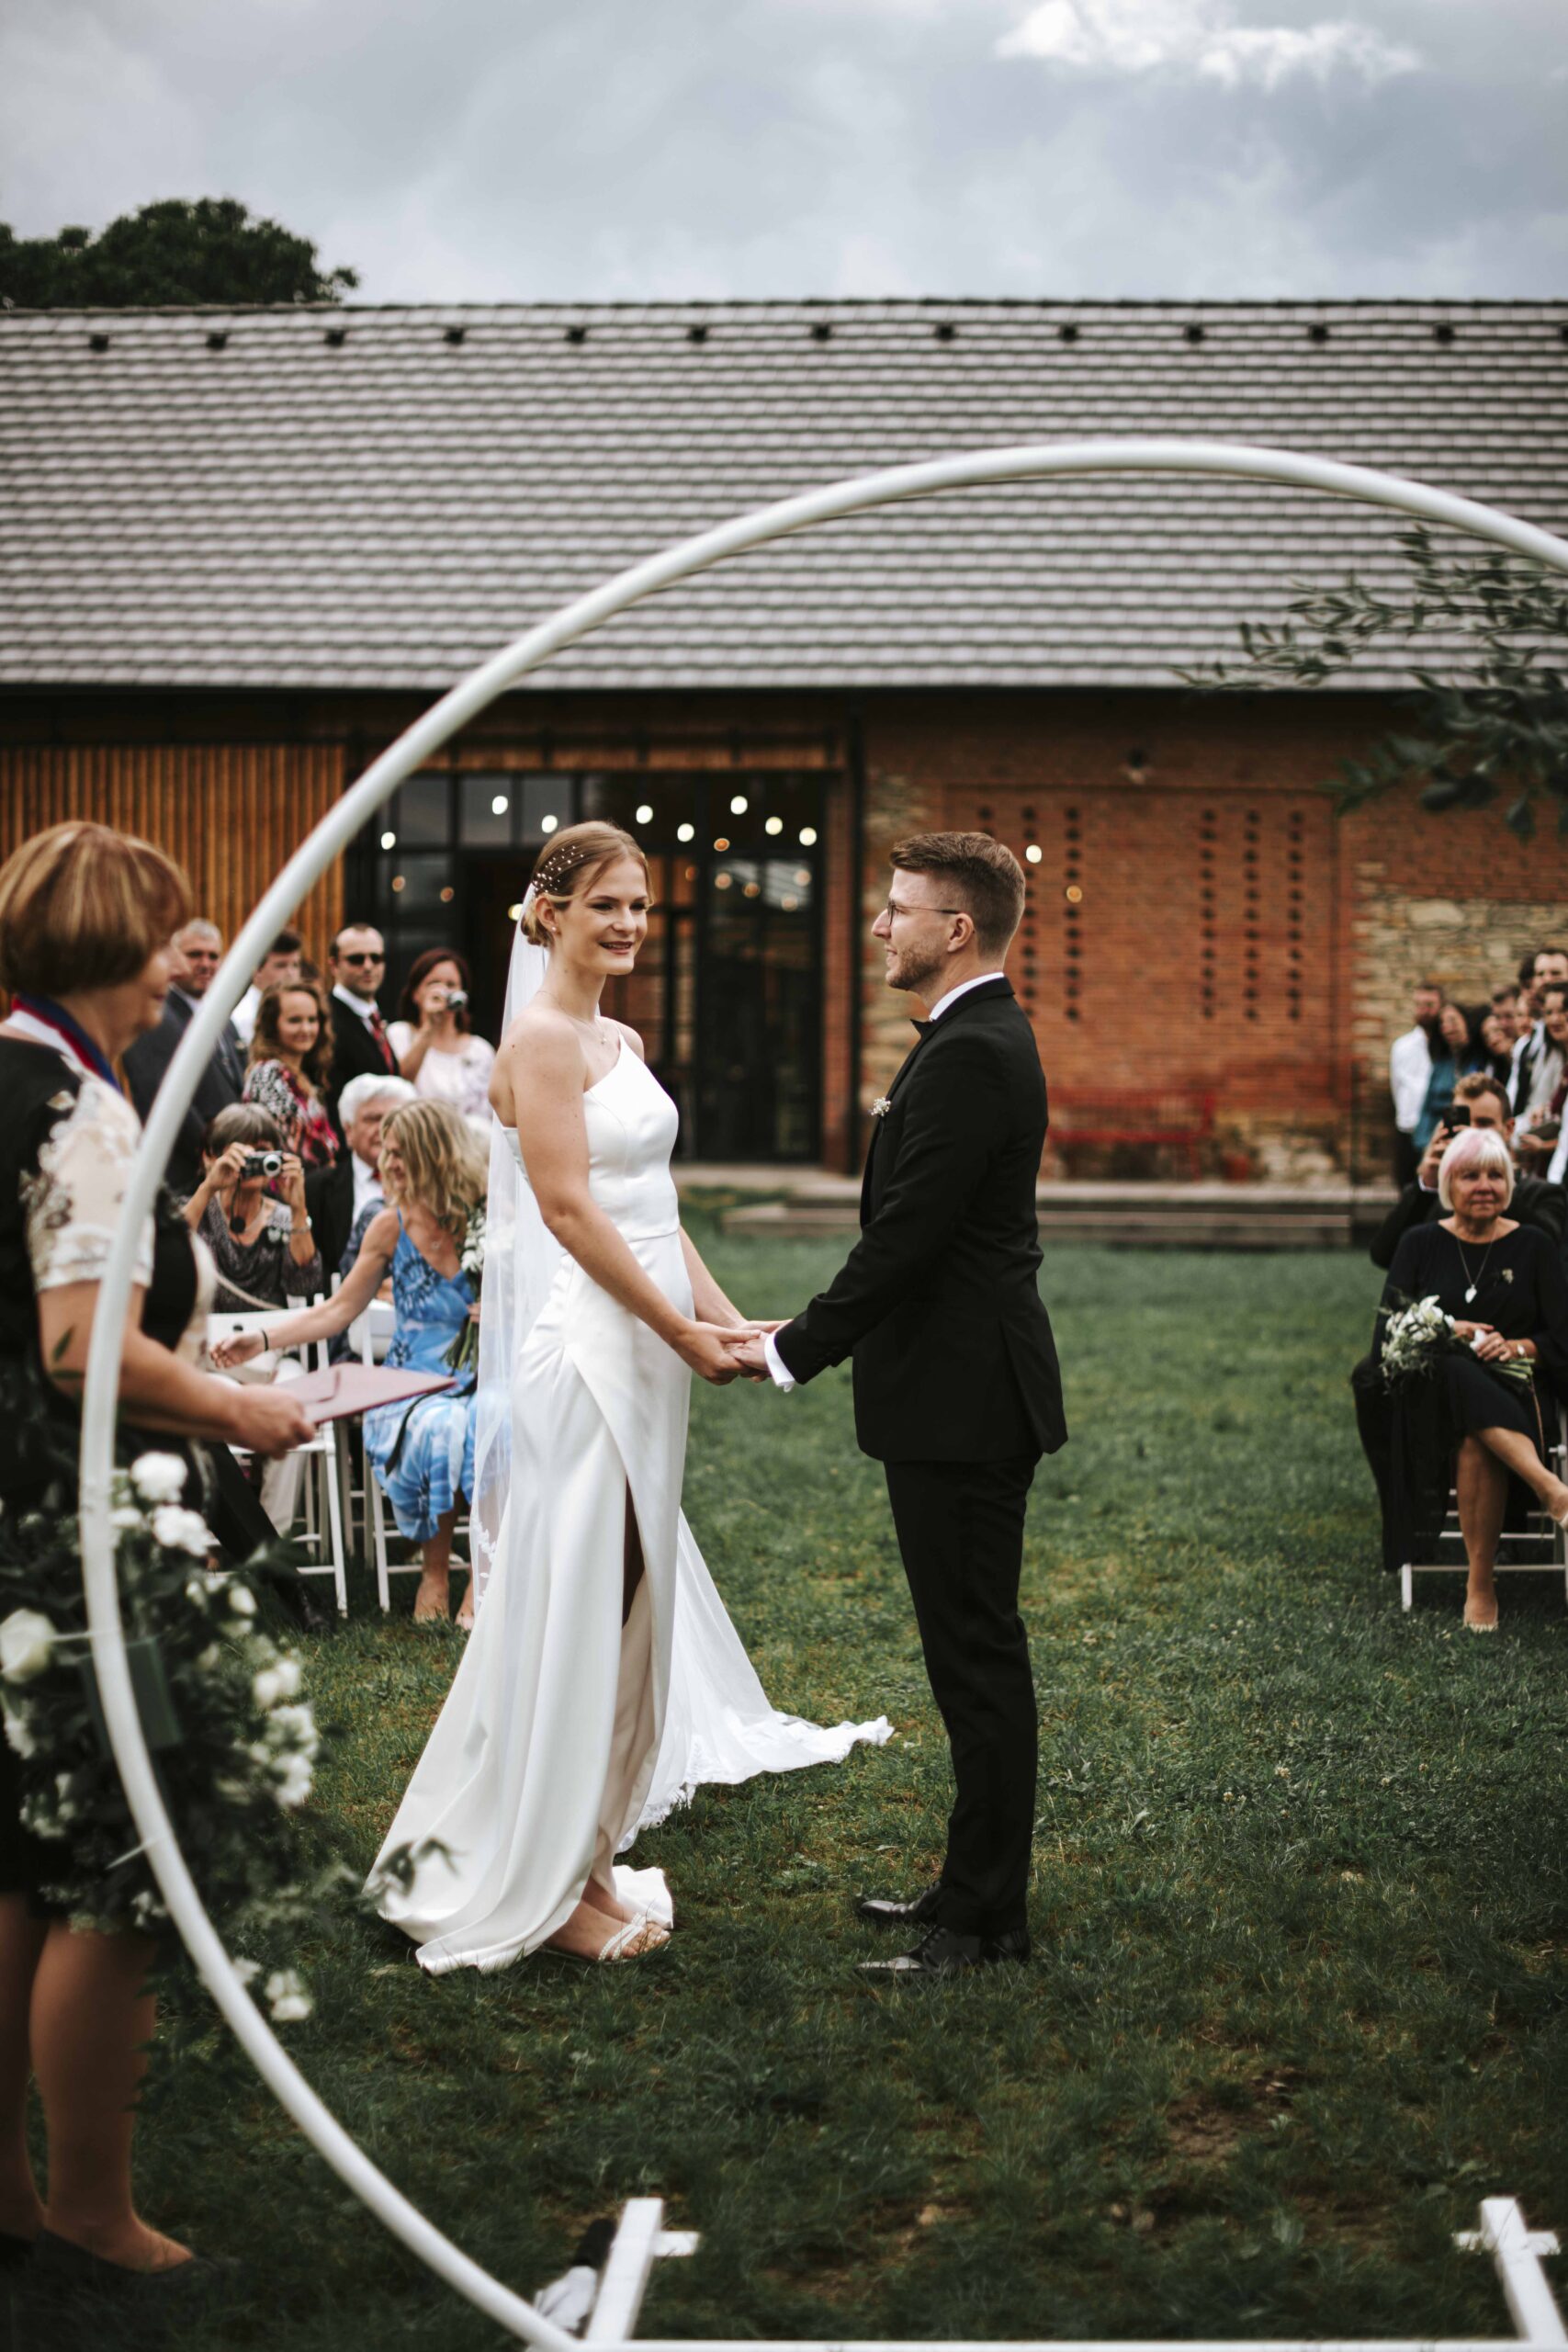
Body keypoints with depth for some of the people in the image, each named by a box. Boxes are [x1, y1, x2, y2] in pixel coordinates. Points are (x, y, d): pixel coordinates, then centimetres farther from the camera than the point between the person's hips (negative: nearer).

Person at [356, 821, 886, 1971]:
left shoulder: (621, 1040, 15)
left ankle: (584, 1852, 24)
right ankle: (547, 1884, 7)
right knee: (576, 1605, -3)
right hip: (589, 1345, -9)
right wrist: (681, 1329, -15)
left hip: (648, 1347, 9)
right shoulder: (542, 1036, -12)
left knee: (630, 1601, 13)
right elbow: (568, 1206, -18)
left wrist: (724, 1315, 9)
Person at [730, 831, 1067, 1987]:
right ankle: (976, 1888, 26)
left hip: (964, 1404, -11)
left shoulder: (971, 1057, -19)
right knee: (975, 1652, 16)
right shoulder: (981, 1040, 15)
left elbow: (906, 1239, -22)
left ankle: (988, 1919, 6)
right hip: (964, 1393, 11)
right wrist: (808, 1331, 14)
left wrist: (794, 1351, -13)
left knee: (979, 1655, -3)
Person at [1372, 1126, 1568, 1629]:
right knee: (1457, 1374, -39)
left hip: (1512, 1395, 0)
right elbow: (1388, 1334, 4)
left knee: (1475, 1442, -37)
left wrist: (1516, 1346, -15)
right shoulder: (1421, 1244, 11)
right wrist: (1444, 1333, -14)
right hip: (1433, 1395, 0)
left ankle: (1481, 1583, -34)